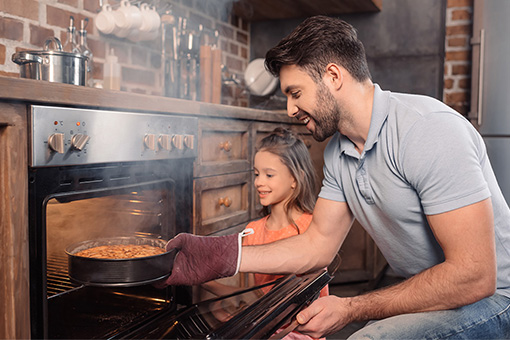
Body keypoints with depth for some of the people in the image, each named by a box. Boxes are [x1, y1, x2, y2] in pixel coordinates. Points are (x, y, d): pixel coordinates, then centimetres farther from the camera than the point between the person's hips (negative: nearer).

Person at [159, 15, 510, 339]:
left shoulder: (429, 129, -25)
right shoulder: (337, 152, 1)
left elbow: (474, 276, -26)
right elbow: (318, 244, 4)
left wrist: (352, 309, -20)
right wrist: (219, 258, -5)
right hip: (422, 293, 6)